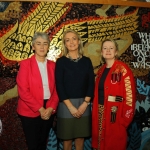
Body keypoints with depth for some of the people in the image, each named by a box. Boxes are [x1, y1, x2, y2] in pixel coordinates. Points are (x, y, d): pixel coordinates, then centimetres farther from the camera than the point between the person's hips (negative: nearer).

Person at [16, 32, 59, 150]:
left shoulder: (52, 65, 6)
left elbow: (55, 89, 5)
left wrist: (51, 108, -9)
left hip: (48, 111, 4)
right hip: (30, 111, -3)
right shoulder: (25, 64, -6)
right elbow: (23, 90, -12)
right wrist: (40, 109, -14)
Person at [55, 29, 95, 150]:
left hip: (83, 104, 2)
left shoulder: (86, 61, 6)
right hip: (66, 104, -2)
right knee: (67, 137, 7)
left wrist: (85, 103, -8)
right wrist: (70, 106, -13)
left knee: (80, 137, 11)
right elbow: (59, 85, -7)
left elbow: (91, 83, 3)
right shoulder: (61, 61, -2)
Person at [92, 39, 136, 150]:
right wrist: (96, 112, 8)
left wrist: (125, 118, -17)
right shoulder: (101, 70, 11)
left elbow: (129, 94, -15)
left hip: (115, 114, -6)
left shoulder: (123, 69, -11)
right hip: (100, 113, 7)